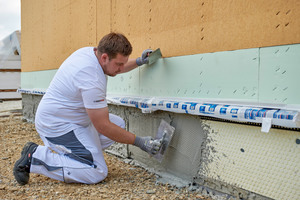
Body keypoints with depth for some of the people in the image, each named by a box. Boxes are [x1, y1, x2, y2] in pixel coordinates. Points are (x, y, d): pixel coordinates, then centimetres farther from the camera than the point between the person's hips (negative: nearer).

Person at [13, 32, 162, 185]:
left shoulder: (90, 52, -2)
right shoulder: (92, 79, -30)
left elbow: (116, 68, 23)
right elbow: (103, 126, -23)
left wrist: (138, 62, 7)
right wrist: (139, 142, -17)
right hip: (57, 127, -10)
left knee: (119, 125, 5)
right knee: (97, 173, -15)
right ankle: (35, 157, -7)